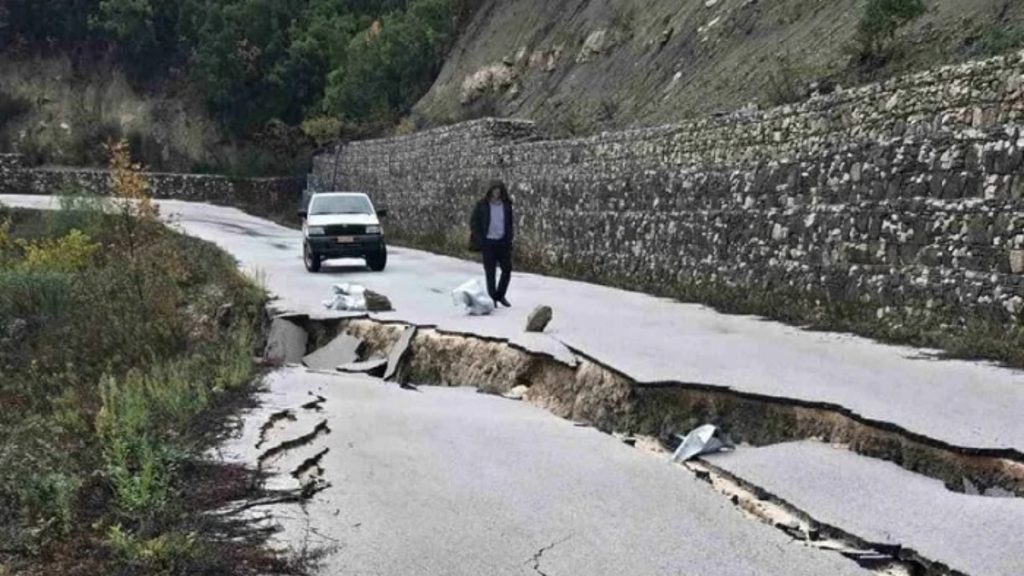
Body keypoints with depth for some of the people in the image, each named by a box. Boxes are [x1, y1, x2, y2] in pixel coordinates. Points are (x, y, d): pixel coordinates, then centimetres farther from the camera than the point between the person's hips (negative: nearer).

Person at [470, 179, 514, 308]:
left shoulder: (506, 204, 5)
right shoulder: (482, 205, -4)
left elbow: (511, 222, 16)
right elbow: (474, 223, -1)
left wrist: (511, 237, 4)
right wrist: (479, 240, -8)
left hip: (503, 242, 3)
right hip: (488, 242, -3)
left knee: (507, 269, 4)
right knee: (490, 272, 2)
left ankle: (501, 295, 21)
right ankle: (492, 298, 12)